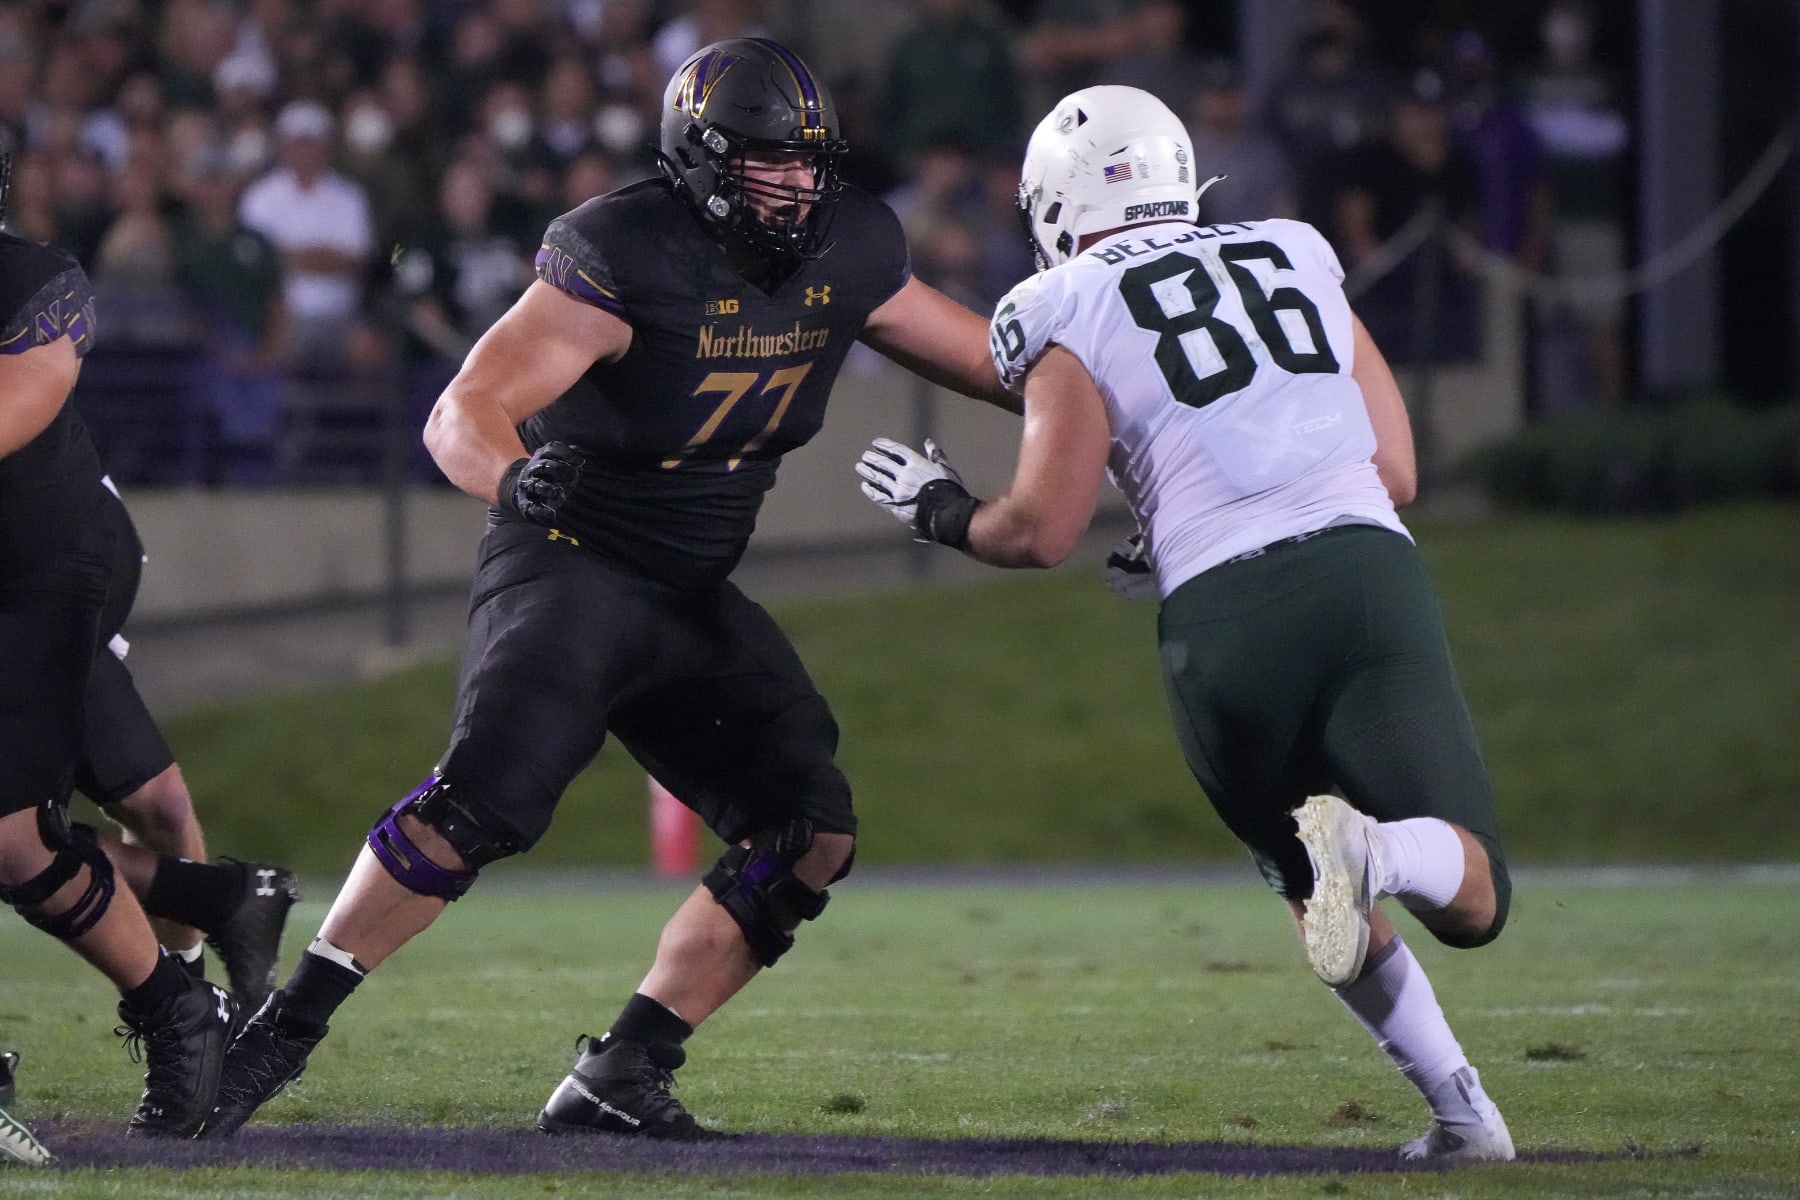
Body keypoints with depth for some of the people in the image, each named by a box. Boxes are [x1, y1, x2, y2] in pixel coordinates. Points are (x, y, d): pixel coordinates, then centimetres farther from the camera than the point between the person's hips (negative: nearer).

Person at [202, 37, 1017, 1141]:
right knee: (489, 797, -27)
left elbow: (989, 359, 15)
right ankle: (281, 1031, -17)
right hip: (569, 565, -7)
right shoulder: (626, 257, -21)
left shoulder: (848, 254, -2)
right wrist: (517, 477, -47)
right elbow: (463, 415, -27)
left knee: (812, 837, -4)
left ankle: (619, 1077, 0)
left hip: (695, 598, 7)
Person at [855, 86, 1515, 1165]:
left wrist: (940, 511, 25)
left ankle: (1462, 1108, 6)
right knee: (1470, 900, 0)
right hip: (1366, 569, 1)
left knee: (1330, 901, 20)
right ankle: (1372, 849, -32)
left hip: (1226, 619, -1)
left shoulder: (1071, 315, 9)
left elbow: (1042, 531, 2)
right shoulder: (1299, 262, 23)